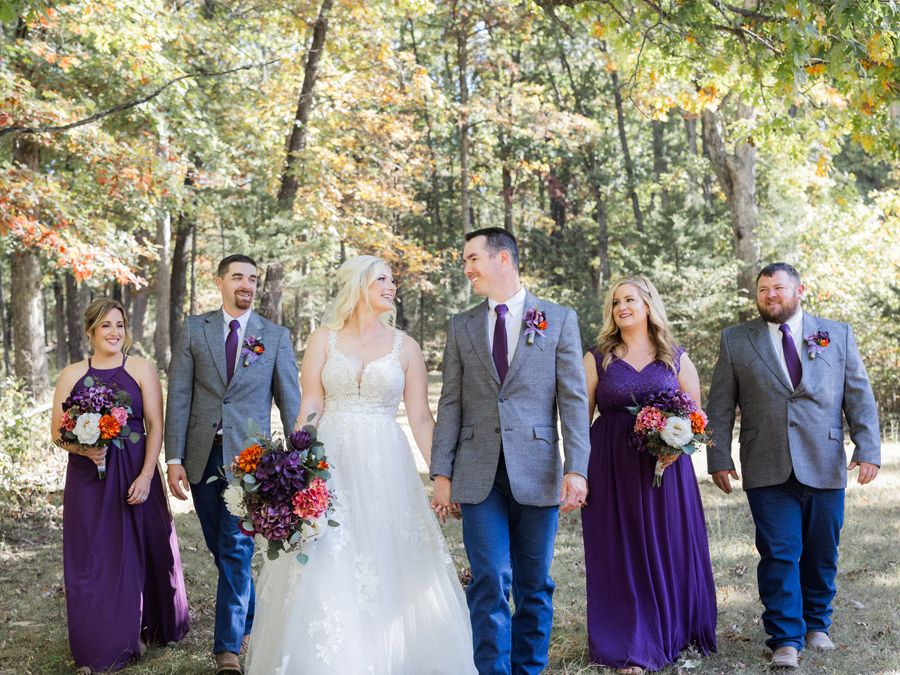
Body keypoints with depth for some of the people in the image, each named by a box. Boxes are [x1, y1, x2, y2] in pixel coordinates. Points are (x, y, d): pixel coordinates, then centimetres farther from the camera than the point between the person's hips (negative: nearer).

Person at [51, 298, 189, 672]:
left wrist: (146, 476, -13)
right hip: (87, 478, 1)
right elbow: (57, 432, 7)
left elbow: (155, 426, -3)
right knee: (92, 556, 4)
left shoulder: (141, 370, 1)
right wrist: (83, 448, -14)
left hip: (134, 473, -1)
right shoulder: (72, 375, 6)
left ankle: (139, 633, 24)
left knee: (139, 550, 5)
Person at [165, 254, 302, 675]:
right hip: (203, 455, 2)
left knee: (236, 549, -8)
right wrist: (174, 458, -6)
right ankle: (249, 622, 32)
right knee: (221, 549, 12)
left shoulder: (276, 336, 4)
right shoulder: (193, 330, 5)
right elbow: (178, 396, 1)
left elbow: (290, 401, 4)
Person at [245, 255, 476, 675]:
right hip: (331, 463, -1)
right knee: (327, 568, -3)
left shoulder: (405, 347, 6)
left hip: (385, 466, 1)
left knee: (387, 566, 0)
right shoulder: (324, 340, 5)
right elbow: (310, 408, -1)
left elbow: (420, 418, 4)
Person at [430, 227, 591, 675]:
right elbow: (451, 404, 8)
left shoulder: (559, 320, 4)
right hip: (479, 475, 1)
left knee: (534, 585, 8)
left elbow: (573, 399, -1)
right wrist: (442, 472, 0)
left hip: (537, 473, -1)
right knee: (490, 582, -4)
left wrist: (576, 469, -10)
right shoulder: (461, 326, 10)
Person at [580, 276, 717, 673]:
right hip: (612, 470, -1)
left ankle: (674, 634, 24)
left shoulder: (676, 359, 8)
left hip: (667, 467, 1)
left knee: (670, 549, 5)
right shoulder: (598, 358, 6)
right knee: (620, 553, 1)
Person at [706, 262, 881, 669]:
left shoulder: (838, 335, 9)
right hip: (768, 471, -1)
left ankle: (816, 624, 30)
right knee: (779, 555, -4)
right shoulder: (735, 341, 7)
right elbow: (720, 406, 7)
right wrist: (719, 459, 0)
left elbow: (860, 396, 6)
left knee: (821, 555, 10)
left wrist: (868, 449, -5)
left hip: (825, 468, 1)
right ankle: (786, 640, 5)